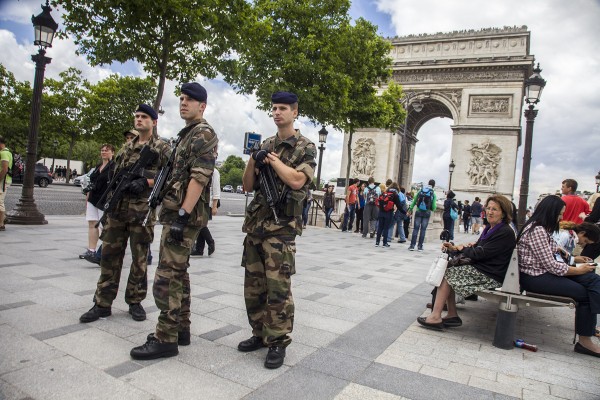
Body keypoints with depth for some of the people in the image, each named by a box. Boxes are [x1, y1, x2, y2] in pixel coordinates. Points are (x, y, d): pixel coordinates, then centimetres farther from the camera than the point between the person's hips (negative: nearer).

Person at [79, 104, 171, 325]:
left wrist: (146, 182, -18)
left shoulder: (161, 147, 2)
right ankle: (103, 303, 13)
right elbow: (116, 174, 24)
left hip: (142, 210, -5)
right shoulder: (127, 147, 20)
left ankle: (135, 301, 17)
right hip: (117, 208, 5)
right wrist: (109, 197, 9)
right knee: (109, 254, 5)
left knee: (139, 257, 3)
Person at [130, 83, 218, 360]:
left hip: (184, 214, -10)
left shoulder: (203, 133, -9)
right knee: (178, 273, 13)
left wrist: (182, 215, -25)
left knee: (167, 275, -8)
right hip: (177, 212, 10)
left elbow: (199, 177, -20)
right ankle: (181, 329, 22)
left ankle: (166, 338, 1)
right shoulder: (186, 135, 22)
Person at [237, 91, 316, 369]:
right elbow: (248, 186, 12)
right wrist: (253, 158, -4)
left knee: (278, 287, -6)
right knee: (253, 284, 10)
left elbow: (297, 180, -19)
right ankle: (260, 334, 26)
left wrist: (272, 158, -9)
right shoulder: (265, 145, 15)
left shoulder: (306, 147, -1)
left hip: (282, 226, -6)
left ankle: (278, 342, 8)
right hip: (255, 223, 6)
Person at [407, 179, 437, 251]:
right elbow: (433, 207, -4)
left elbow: (414, 201, 4)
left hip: (418, 212, 1)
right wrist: (434, 208, 18)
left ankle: (412, 245, 0)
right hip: (427, 213, -1)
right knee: (423, 229, 4)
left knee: (415, 228, 3)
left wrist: (410, 209, 10)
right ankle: (420, 246, 6)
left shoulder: (420, 191, 4)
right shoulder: (433, 194, -2)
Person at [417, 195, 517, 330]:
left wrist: (463, 248, -3)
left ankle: (435, 317, -11)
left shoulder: (505, 233, -16)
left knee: (447, 274, -14)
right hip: (480, 266, 9)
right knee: (447, 266, 0)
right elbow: (477, 248, 12)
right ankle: (452, 315, 0)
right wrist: (454, 248, -3)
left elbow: (481, 253, -20)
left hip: (491, 275, -9)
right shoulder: (490, 228, 14)